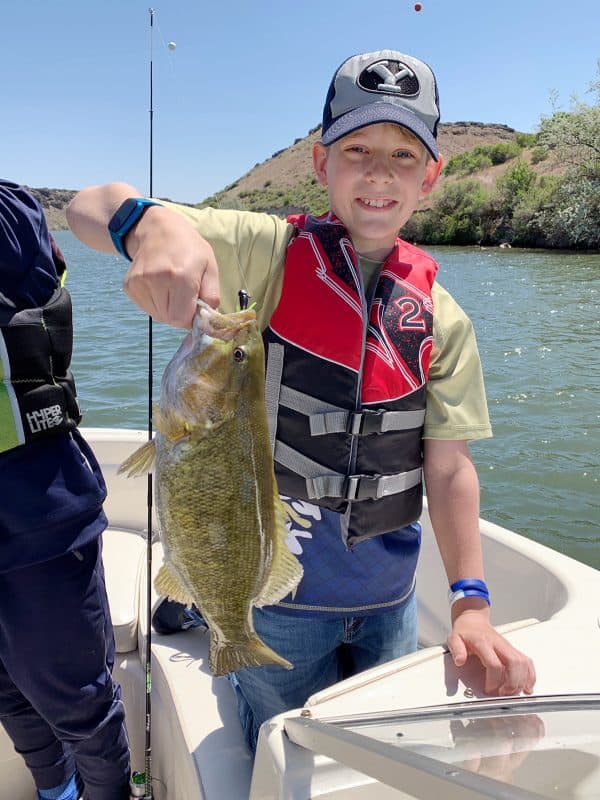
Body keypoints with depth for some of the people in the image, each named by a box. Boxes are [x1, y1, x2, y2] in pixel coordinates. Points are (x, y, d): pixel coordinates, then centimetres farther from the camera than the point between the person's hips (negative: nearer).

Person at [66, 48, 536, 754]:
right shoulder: (265, 253, -12)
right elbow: (86, 208, -20)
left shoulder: (443, 319, -2)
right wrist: (152, 225, -43)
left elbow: (449, 465, -3)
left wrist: (470, 602, -14)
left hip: (388, 595, 4)